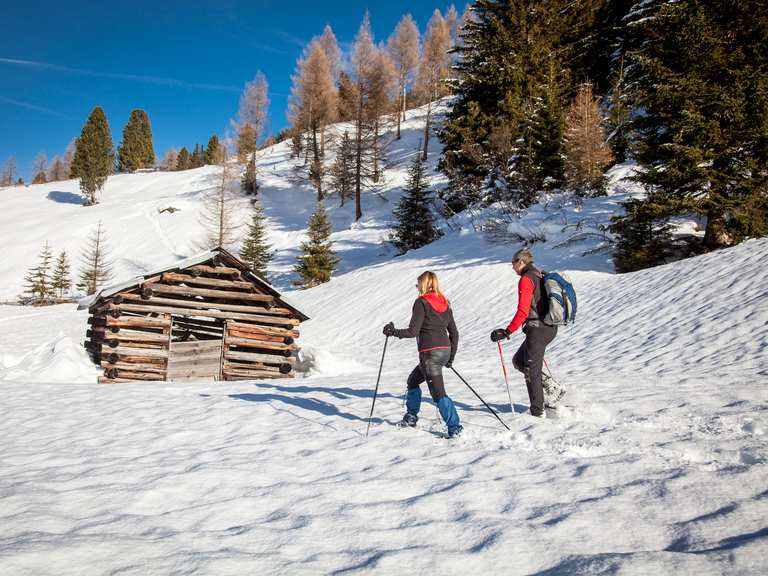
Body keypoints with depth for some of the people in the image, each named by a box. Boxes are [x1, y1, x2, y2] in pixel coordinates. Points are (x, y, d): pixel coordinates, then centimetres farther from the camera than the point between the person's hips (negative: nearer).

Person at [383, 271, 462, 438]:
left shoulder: (421, 302, -9)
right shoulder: (445, 303, 12)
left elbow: (413, 331, -14)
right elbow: (454, 333, 12)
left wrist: (393, 332, 0)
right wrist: (451, 358, 20)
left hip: (430, 353, -8)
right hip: (445, 351, 8)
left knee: (438, 393, -5)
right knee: (413, 380, 24)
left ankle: (454, 427, -9)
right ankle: (411, 417, 34)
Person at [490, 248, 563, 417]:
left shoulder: (526, 279, -13)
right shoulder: (541, 277, 15)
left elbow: (523, 311, -21)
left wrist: (507, 331, -20)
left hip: (537, 330, -9)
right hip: (550, 328, 9)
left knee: (531, 371, 2)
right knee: (519, 361, 19)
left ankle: (538, 410, 9)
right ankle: (552, 387, 14)